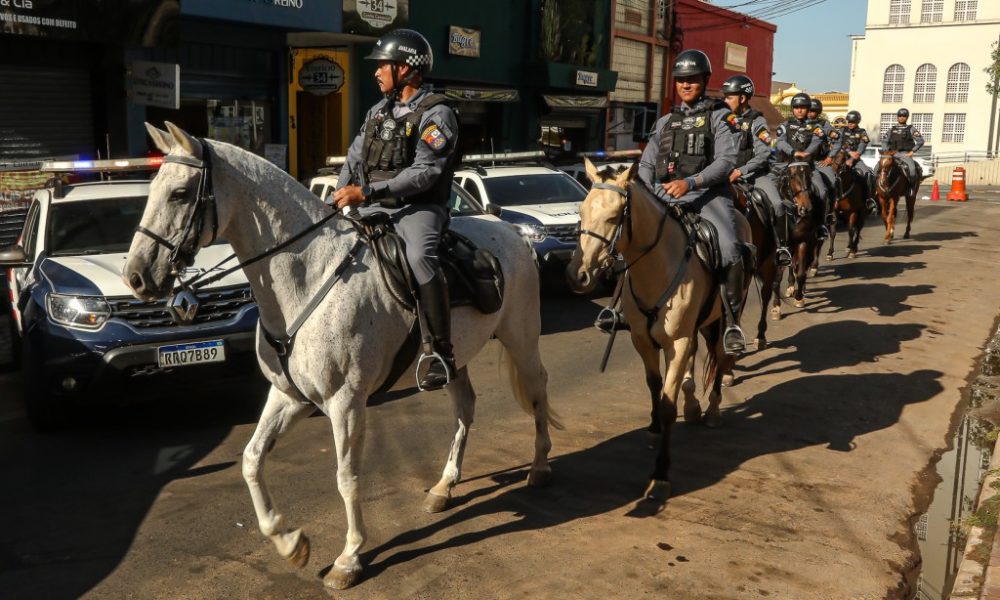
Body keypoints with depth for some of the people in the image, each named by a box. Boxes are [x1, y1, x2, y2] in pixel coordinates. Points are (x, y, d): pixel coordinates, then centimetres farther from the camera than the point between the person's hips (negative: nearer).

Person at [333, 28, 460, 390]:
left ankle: (443, 353, -29)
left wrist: (367, 192, -24)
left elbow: (424, 172, -19)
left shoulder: (436, 113, -7)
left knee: (419, 257, -36)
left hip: (418, 208, -8)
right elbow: (354, 158, 22)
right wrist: (340, 198, 4)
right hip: (376, 210, 8)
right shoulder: (379, 111, 17)